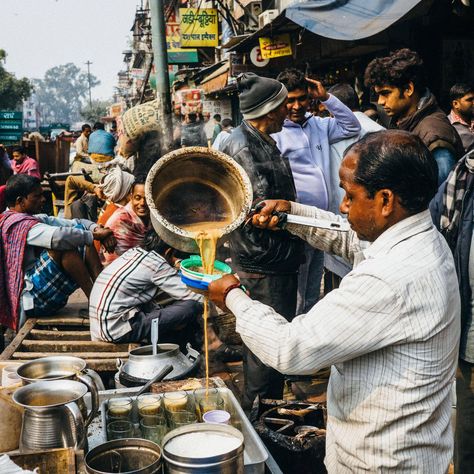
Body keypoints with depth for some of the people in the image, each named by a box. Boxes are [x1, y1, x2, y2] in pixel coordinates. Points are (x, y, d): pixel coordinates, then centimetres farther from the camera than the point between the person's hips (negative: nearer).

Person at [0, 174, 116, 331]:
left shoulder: (35, 219, 16)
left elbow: (75, 223, 10)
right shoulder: (19, 224, -14)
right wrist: (95, 235, -21)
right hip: (32, 298, -10)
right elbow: (58, 236, -33)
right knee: (64, 247, -28)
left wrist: (97, 229, -11)